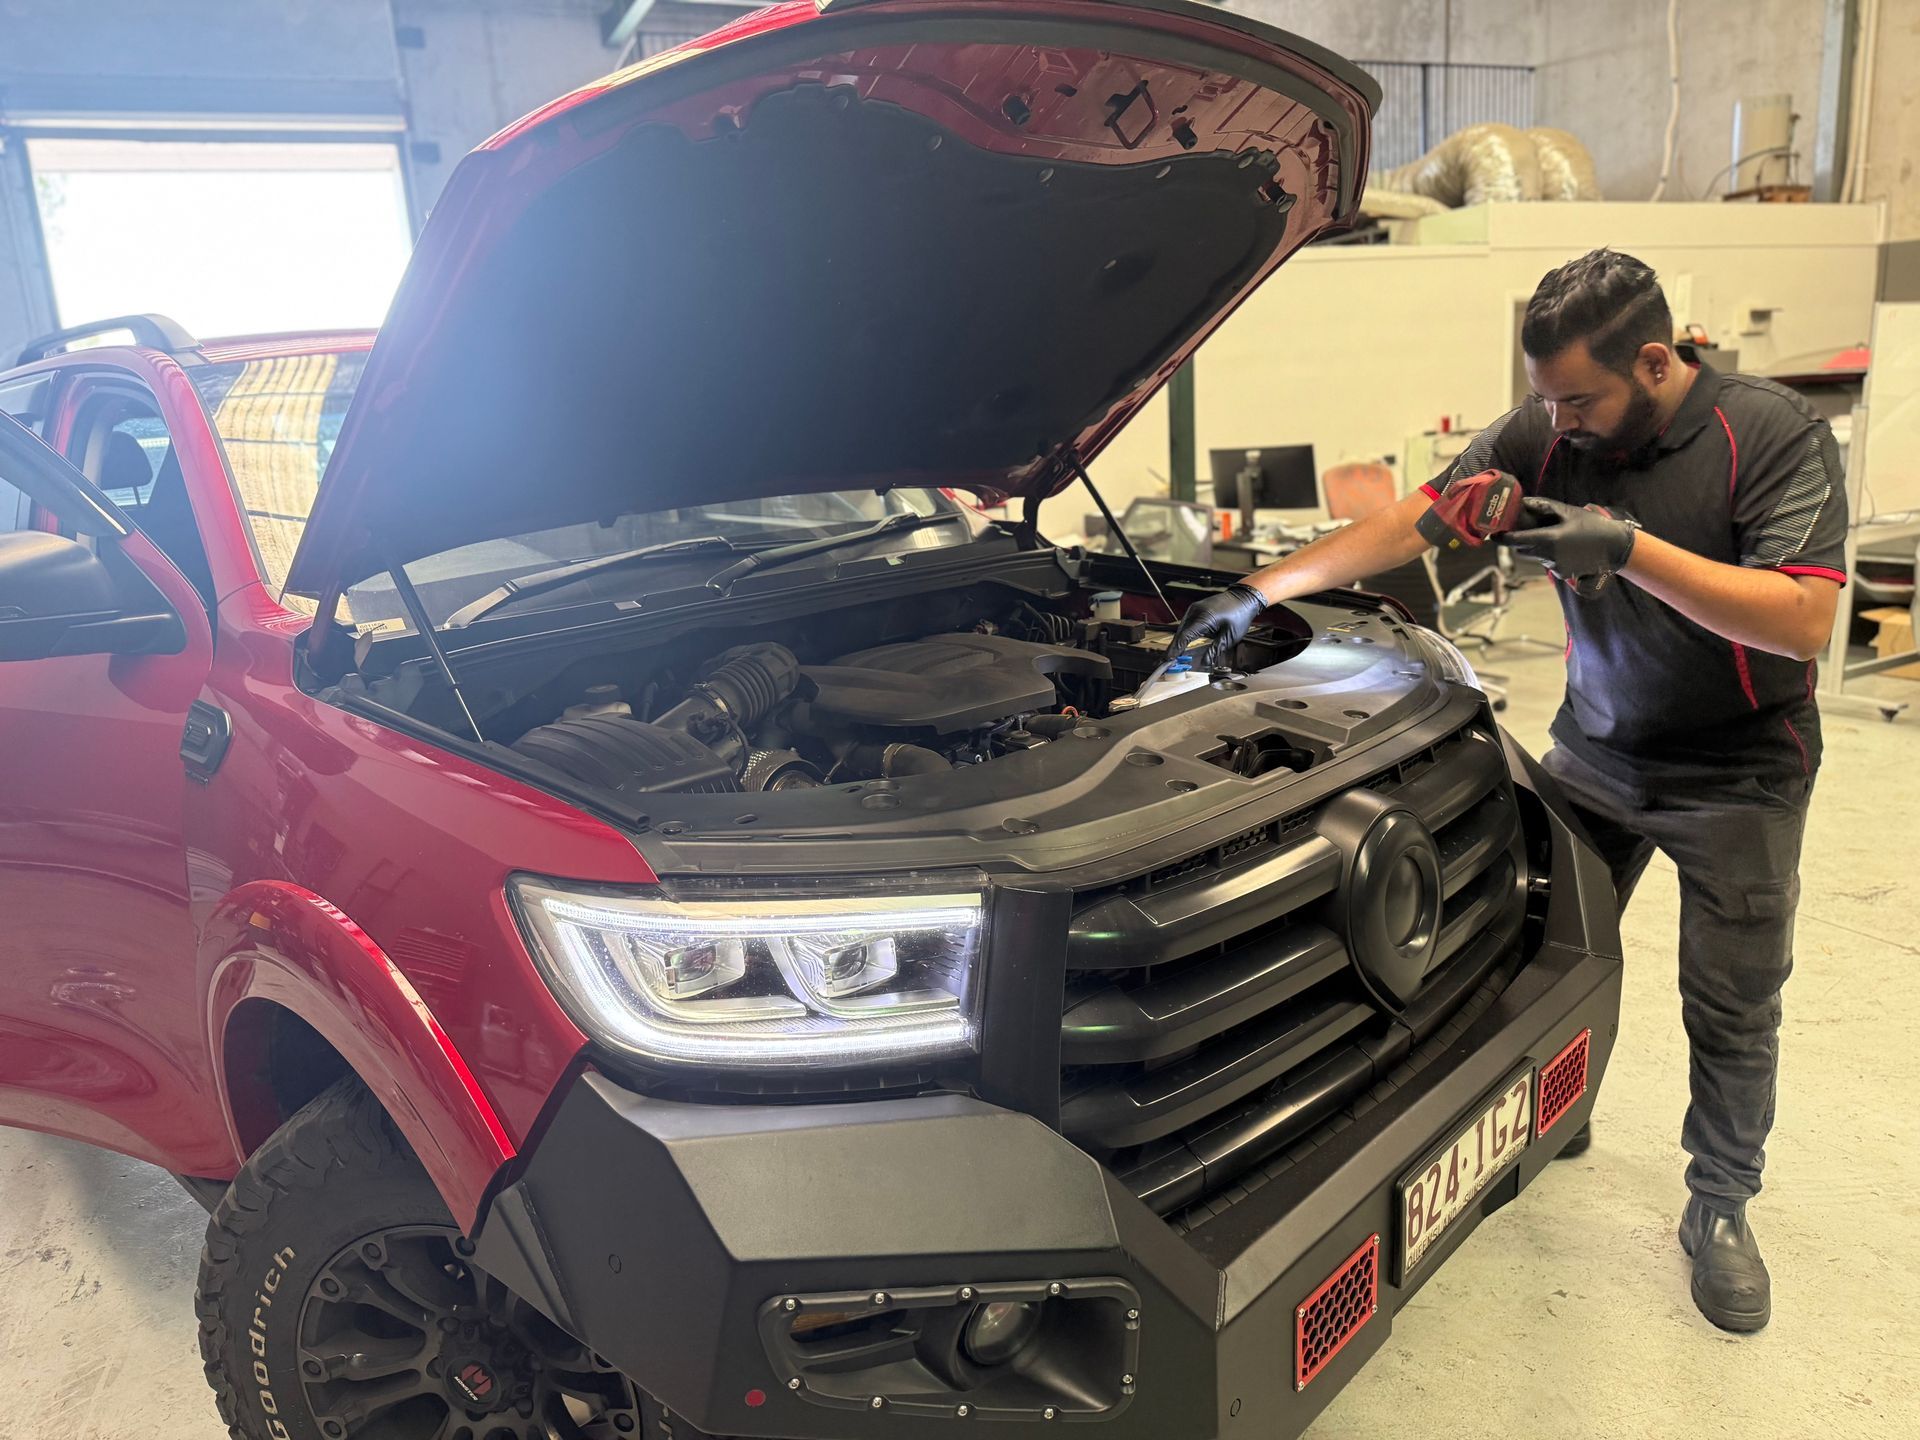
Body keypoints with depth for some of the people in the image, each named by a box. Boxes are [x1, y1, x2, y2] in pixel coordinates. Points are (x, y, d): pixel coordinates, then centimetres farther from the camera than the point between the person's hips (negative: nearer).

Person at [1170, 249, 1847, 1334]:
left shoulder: (1775, 433, -20)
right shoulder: (1546, 436, -8)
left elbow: (1805, 620, -28)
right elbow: (1411, 522, -7)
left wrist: (1633, 550, -36)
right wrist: (1260, 591, -11)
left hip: (1737, 773, -3)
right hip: (1595, 748, 4)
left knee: (1733, 1010, 5)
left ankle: (1721, 1210, 26)